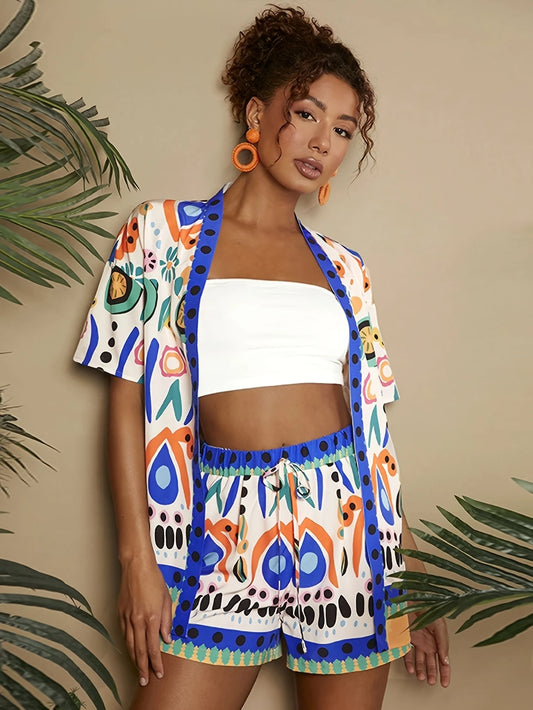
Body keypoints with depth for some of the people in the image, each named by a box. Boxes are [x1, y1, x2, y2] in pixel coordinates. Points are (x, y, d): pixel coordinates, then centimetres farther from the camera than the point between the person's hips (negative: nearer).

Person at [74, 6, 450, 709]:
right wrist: (137, 555, -8)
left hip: (348, 524, 3)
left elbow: (371, 424, 10)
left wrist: (413, 573, 9)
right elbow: (127, 397, -2)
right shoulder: (163, 232, 2)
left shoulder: (344, 269, 9)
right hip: (223, 525, -2)